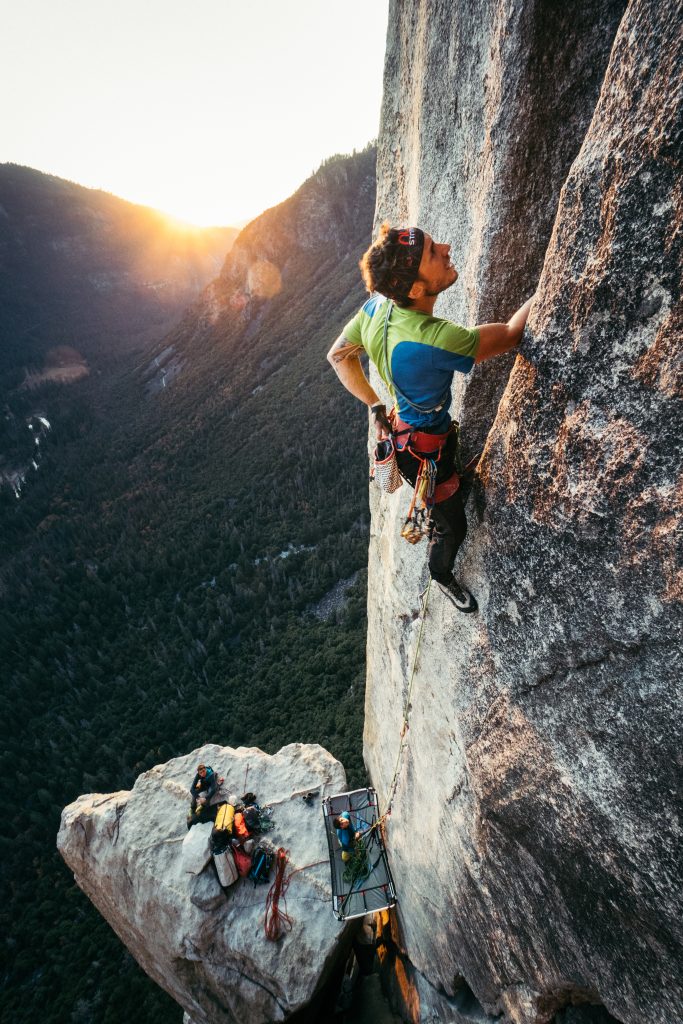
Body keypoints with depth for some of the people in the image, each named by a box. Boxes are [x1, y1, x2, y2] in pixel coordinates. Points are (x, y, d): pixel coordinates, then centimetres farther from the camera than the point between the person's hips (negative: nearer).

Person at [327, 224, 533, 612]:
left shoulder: (378, 306, -15)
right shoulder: (435, 339, -40)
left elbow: (338, 355, 1)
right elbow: (511, 333, -25)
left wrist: (376, 406, 3)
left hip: (402, 425, 8)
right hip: (425, 449, -8)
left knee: (452, 492, 35)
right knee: (454, 527, 19)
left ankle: (432, 528, 65)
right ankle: (442, 575, 48)